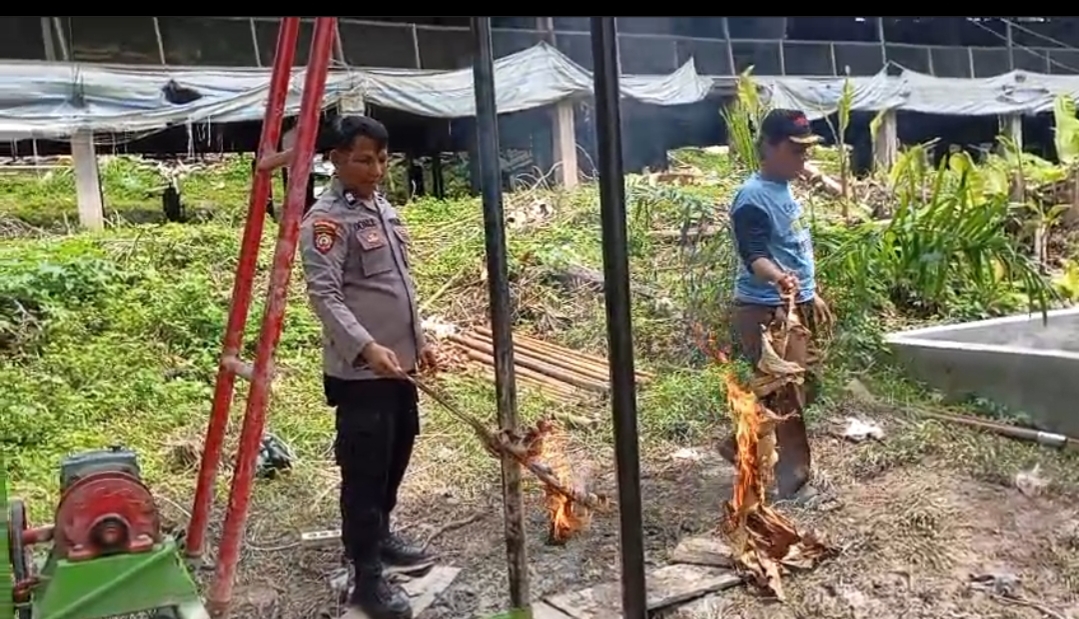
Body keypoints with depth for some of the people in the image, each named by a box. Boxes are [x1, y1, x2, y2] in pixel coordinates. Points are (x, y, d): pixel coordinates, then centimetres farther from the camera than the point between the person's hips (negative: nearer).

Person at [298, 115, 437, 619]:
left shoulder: (385, 210, 14)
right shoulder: (325, 220, -12)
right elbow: (324, 295, -23)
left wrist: (419, 340, 20)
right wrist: (365, 346, -35)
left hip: (399, 365, 8)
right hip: (359, 372, -8)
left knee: (395, 459, 19)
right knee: (365, 471, 0)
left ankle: (380, 537, 38)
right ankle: (367, 578, 11)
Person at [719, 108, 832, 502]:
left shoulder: (783, 190, 14)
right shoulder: (753, 198, -17)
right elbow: (753, 255, -29)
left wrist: (811, 294, 27)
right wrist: (777, 278, -48)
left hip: (793, 307, 10)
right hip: (766, 311, -10)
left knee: (798, 389, 17)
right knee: (789, 394, -4)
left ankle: (741, 444, 30)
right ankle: (794, 480, 9)